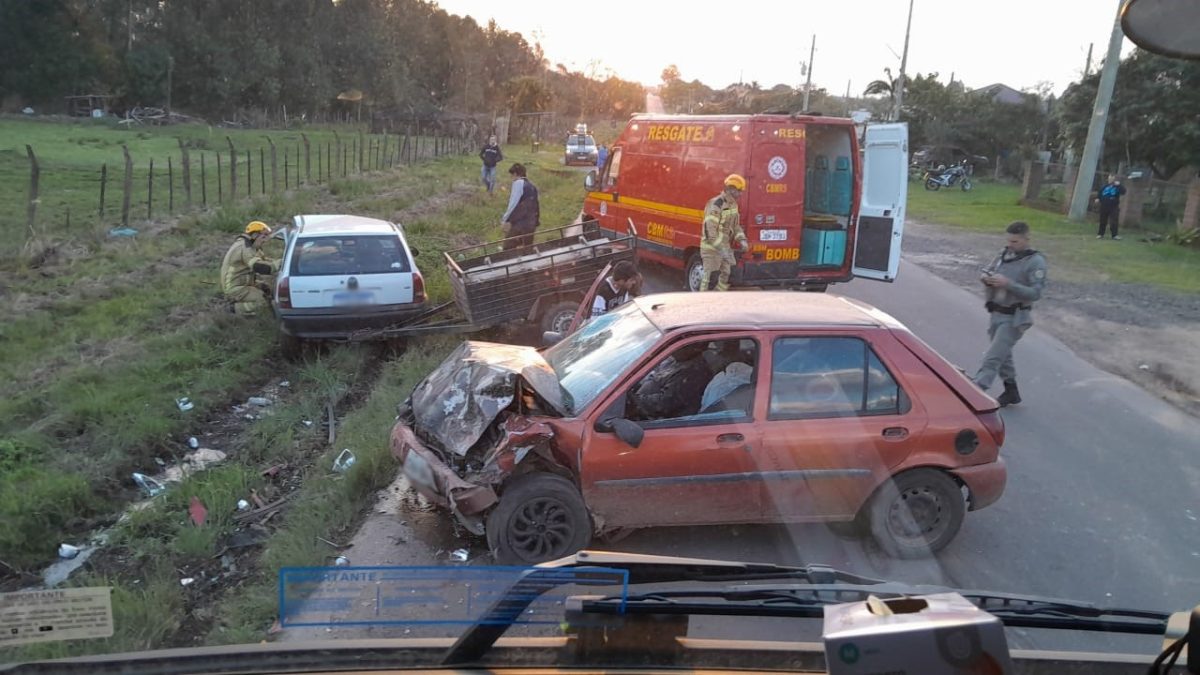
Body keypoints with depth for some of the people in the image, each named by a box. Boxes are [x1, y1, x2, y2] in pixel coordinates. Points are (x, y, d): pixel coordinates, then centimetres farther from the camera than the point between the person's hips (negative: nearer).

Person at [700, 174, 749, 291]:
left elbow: (735, 225, 20)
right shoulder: (715, 204, -19)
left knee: (725, 277, 15)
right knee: (711, 279, -9)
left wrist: (742, 239, 2)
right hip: (712, 248, -9)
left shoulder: (733, 205, 10)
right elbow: (710, 229, -25)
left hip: (725, 247, 9)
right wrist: (721, 248, -30)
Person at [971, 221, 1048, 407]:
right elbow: (987, 271, 14)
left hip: (1014, 318, -7)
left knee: (993, 357, -12)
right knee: (1003, 355, 19)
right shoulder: (1004, 254, 5)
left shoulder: (1036, 262, -12)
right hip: (997, 314, 7)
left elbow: (1035, 293, -18)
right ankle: (1011, 391, 35)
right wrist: (986, 278, -10)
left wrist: (1008, 284, -27)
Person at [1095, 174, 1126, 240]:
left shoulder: (1117, 186, -1)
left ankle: (1114, 235, -2)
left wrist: (1119, 185, -24)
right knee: (1103, 221, 9)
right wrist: (1097, 198, -1)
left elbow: (1123, 191, -17)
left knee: (1114, 221, -6)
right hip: (1104, 206, 3)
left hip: (1113, 207, -3)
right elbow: (1100, 192, 17)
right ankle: (1100, 234, 17)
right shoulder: (1105, 186, 10)